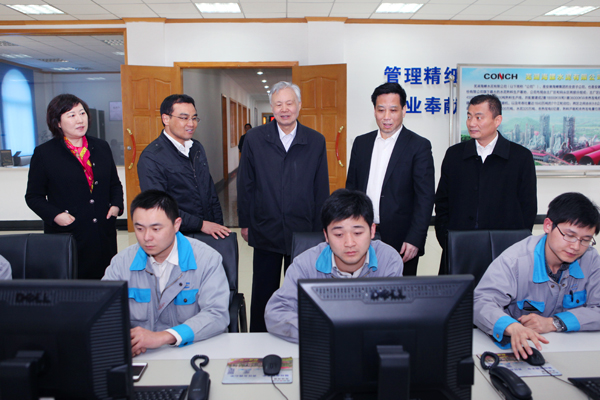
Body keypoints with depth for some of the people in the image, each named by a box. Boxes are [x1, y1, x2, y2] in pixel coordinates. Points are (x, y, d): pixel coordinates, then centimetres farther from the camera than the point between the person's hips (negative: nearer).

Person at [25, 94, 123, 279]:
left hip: (104, 234, 3)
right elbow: (33, 196, 4)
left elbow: (115, 184, 20)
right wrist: (55, 215, -12)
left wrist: (116, 205, 2)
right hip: (67, 234, -3)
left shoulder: (101, 147, 11)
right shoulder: (44, 153, 1)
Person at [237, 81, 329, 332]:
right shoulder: (254, 139, 0)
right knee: (263, 293, 14)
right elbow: (245, 185, 3)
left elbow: (321, 189, 2)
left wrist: (319, 228, 1)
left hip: (303, 232, 0)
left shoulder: (316, 141, 0)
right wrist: (245, 223, 2)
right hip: (265, 231, 0)